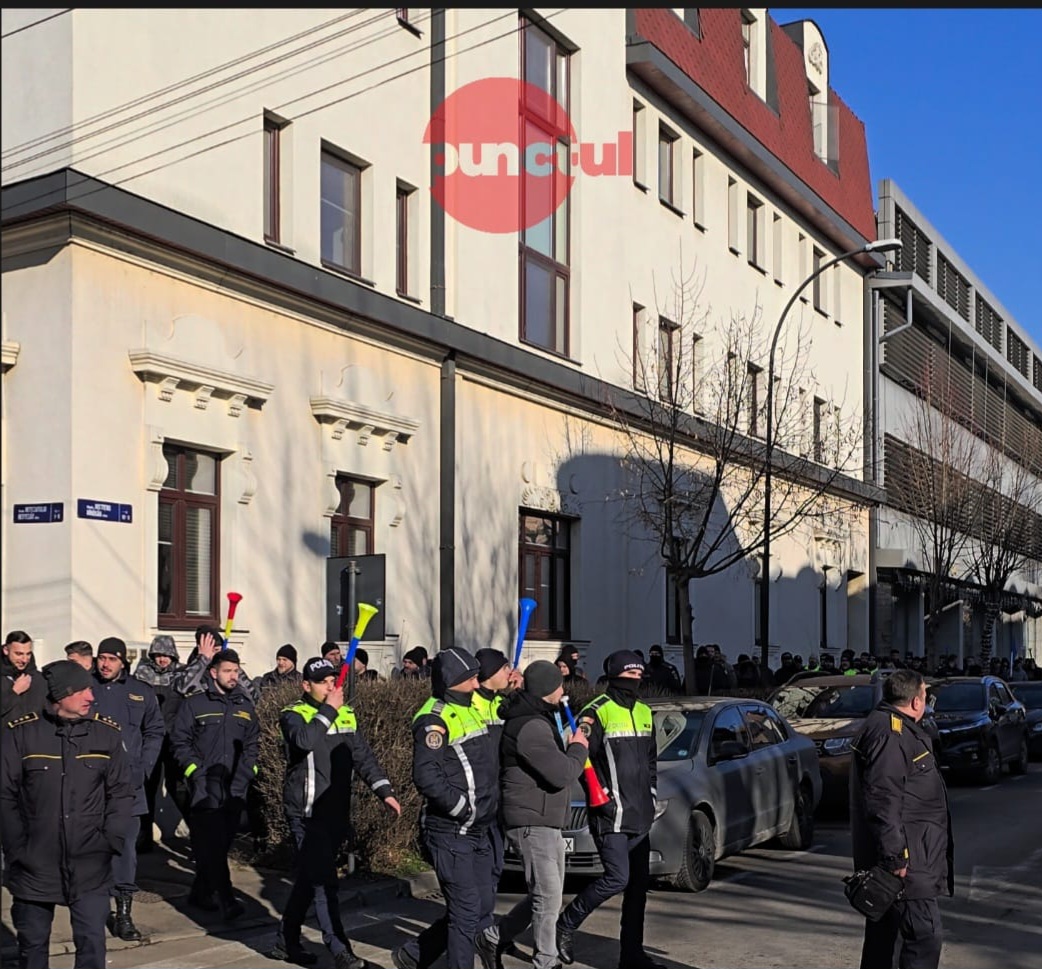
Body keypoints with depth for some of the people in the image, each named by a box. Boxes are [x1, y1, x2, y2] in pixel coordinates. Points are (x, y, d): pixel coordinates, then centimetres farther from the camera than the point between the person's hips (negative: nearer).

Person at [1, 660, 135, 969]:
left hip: (90, 865, 1)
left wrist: (112, 842, -5)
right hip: (34, 863, -1)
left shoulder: (107, 733, -1)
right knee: (32, 942, 13)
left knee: (92, 941, 2)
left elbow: (122, 792, 5)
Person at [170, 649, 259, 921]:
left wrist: (246, 773, 3)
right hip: (205, 790, -5)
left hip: (235, 791, 5)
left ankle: (201, 892, 23)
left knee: (220, 845, 9)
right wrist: (197, 772, -10)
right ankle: (227, 900, -12)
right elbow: (180, 741, -2)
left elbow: (252, 745, 17)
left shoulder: (245, 707, 14)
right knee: (210, 846, -10)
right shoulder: (194, 704, 0)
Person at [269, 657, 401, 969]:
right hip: (307, 813, -6)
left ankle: (286, 942, 26)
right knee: (323, 882, -9)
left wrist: (384, 791, -2)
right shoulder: (294, 715, -7)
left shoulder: (346, 715, 12)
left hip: (336, 812, 6)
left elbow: (363, 756, 9)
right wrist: (328, 710, -21)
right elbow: (304, 740, -29)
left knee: (309, 879, 14)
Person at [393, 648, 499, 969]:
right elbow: (426, 777, -26)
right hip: (450, 832, -9)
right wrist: (463, 807, -20)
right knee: (466, 911, -5)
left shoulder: (472, 708, 13)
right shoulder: (434, 719, -16)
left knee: (483, 908, 14)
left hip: (478, 831, 9)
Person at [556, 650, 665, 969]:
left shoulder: (645, 713, 15)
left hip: (639, 817, 8)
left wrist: (651, 793, 13)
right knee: (617, 877, -14)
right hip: (610, 815, -8)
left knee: (638, 884, 8)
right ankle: (565, 926, 3)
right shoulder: (597, 713, -9)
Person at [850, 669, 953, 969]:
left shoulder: (899, 730, 18)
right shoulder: (889, 734, -18)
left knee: (883, 933, 16)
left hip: (899, 855, 11)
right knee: (925, 936, -10)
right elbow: (883, 801, -25)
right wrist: (895, 857, -25)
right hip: (905, 861, -11)